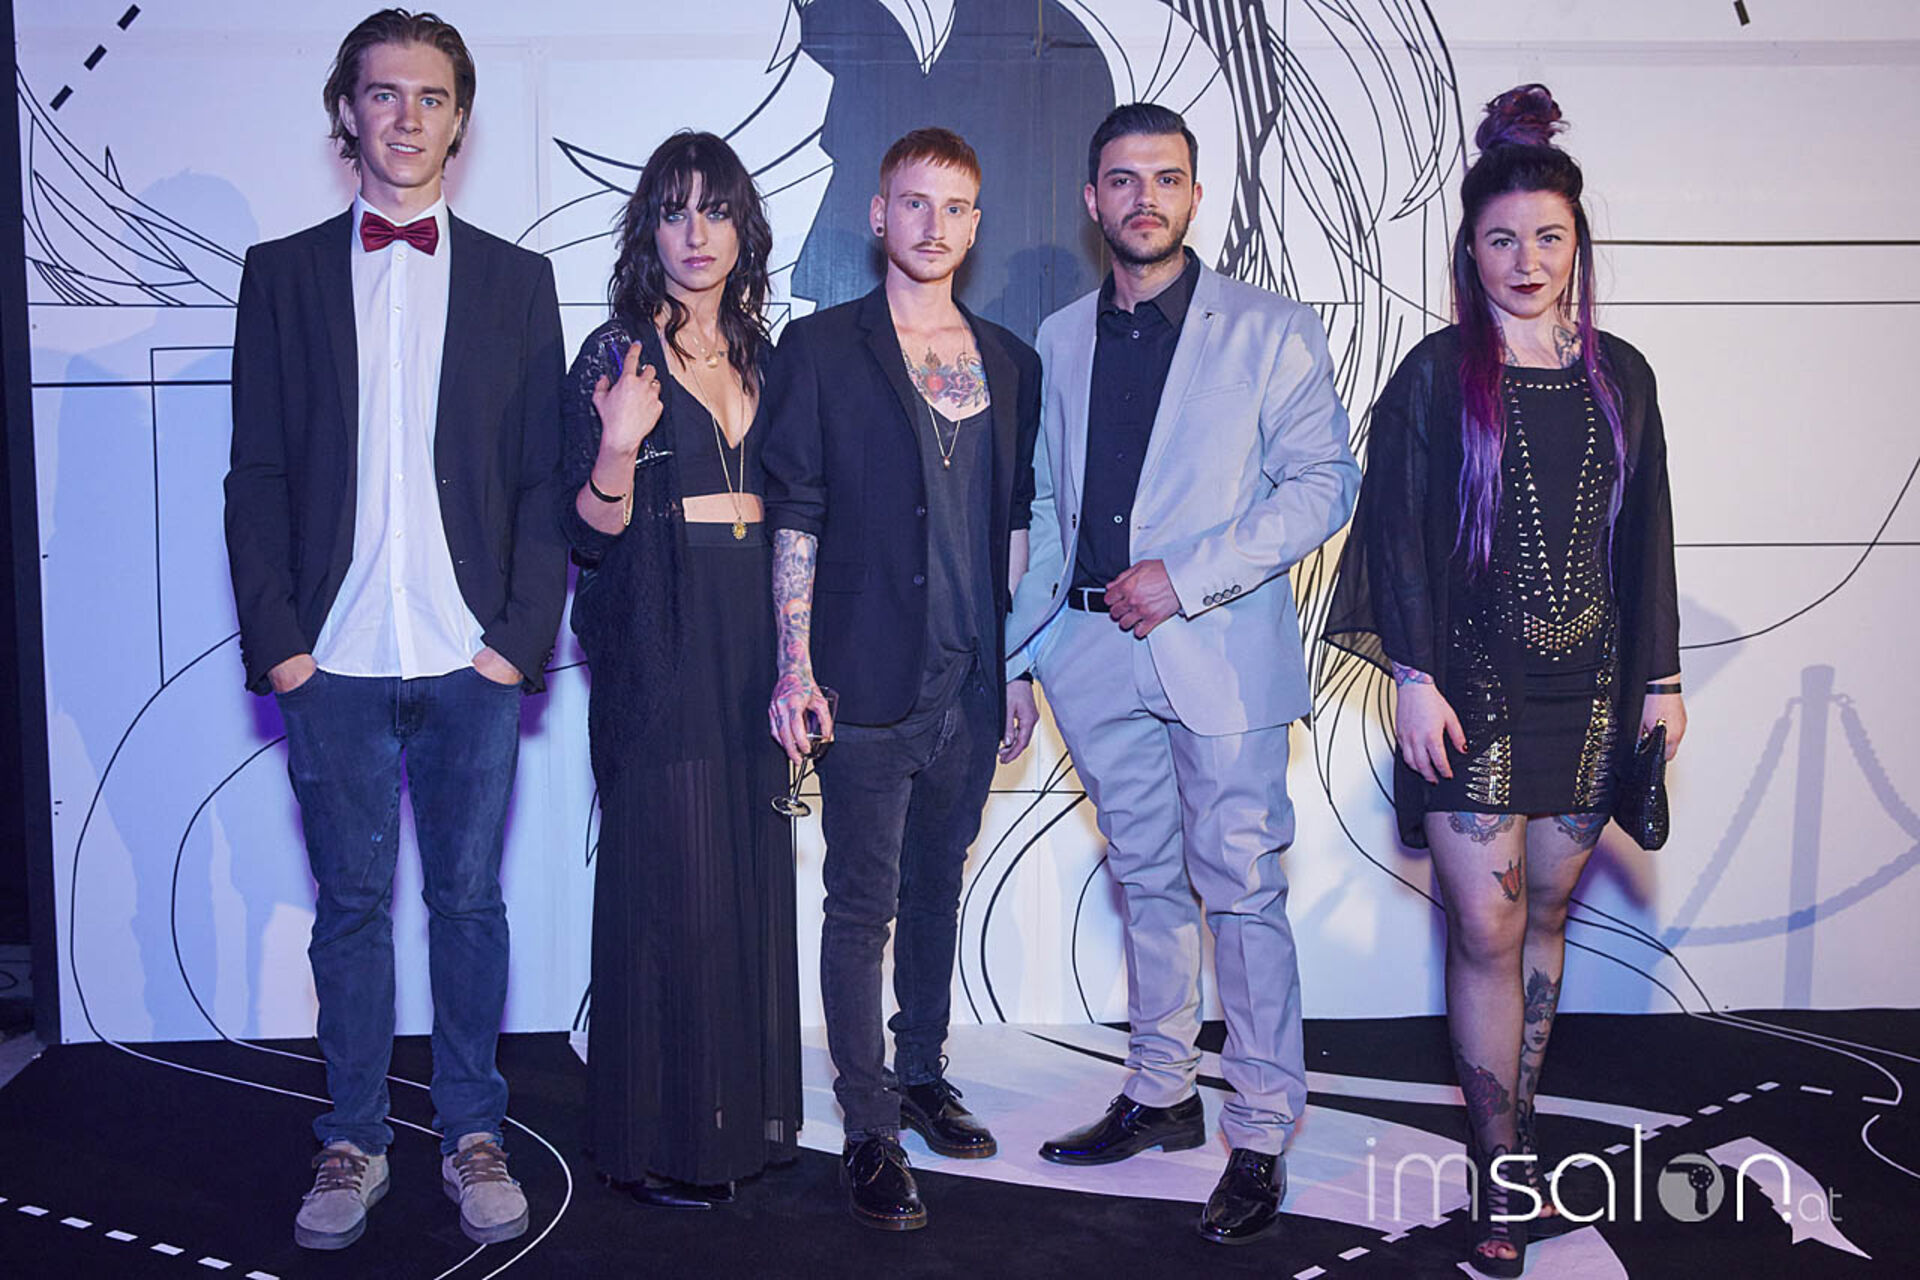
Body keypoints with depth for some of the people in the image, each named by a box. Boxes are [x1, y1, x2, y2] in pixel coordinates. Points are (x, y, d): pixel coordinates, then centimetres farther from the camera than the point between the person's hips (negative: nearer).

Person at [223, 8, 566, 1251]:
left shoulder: (516, 280, 8)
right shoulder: (283, 273, 8)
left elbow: (545, 479, 5)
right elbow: (257, 475, 5)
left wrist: (524, 637, -4)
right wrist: (276, 641, -4)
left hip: (473, 663, 0)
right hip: (333, 664, 0)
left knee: (470, 903, 8)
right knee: (352, 908, 9)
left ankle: (474, 1137, 21)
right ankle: (353, 1143, 22)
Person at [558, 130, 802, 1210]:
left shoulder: (760, 355, 14)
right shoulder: (618, 354, -4)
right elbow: (592, 529, -8)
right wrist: (616, 450, -27)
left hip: (753, 644, 6)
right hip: (660, 651, -6)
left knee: (752, 876, 10)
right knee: (670, 886, -3)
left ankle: (744, 1113, 22)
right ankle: (658, 1134, 9)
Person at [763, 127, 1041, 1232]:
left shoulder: (1011, 362, 11)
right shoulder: (820, 349, -1)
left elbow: (1016, 524, 14)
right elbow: (795, 517, -4)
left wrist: (1020, 665, 11)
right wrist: (796, 666, -11)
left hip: (972, 685, 5)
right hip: (869, 681, -4)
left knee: (939, 888, 16)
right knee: (864, 903, 0)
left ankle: (923, 1071, 32)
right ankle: (871, 1127, 10)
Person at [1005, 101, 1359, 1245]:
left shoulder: (1272, 331, 0)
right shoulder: (1061, 340, 13)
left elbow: (1324, 485, -6)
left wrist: (1185, 578, -15)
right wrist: (1016, 655, 11)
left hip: (1222, 655, -4)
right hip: (1097, 654, 5)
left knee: (1243, 895, -1)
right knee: (1148, 884, 15)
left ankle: (1262, 1139, 11)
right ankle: (1162, 1098, 29)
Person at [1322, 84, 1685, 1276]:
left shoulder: (1618, 376, 8)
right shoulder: (1437, 375, -2)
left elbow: (1646, 535, 11)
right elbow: (1400, 533, -5)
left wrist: (1661, 674, 9)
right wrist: (1414, 677, -11)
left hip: (1587, 685, 4)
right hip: (1473, 682, -3)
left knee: (1546, 916, 11)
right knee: (1488, 930, -4)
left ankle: (1516, 1131, 26)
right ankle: (1507, 1181, 6)